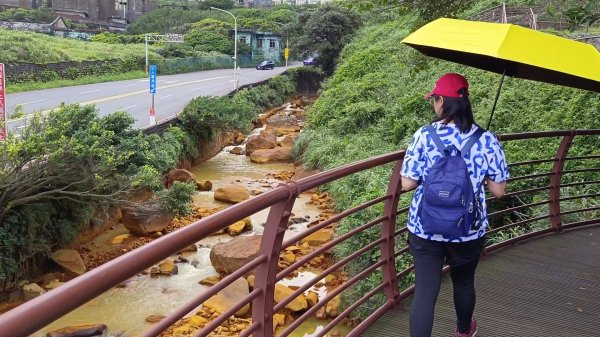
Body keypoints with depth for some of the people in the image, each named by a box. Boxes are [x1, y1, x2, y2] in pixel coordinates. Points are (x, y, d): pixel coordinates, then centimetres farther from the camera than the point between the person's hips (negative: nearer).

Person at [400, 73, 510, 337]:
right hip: (468, 230, 2)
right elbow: (498, 191, -5)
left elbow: (407, 184, -9)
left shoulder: (424, 135, -12)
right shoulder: (487, 140, -9)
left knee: (424, 290, 6)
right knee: (464, 282, 25)